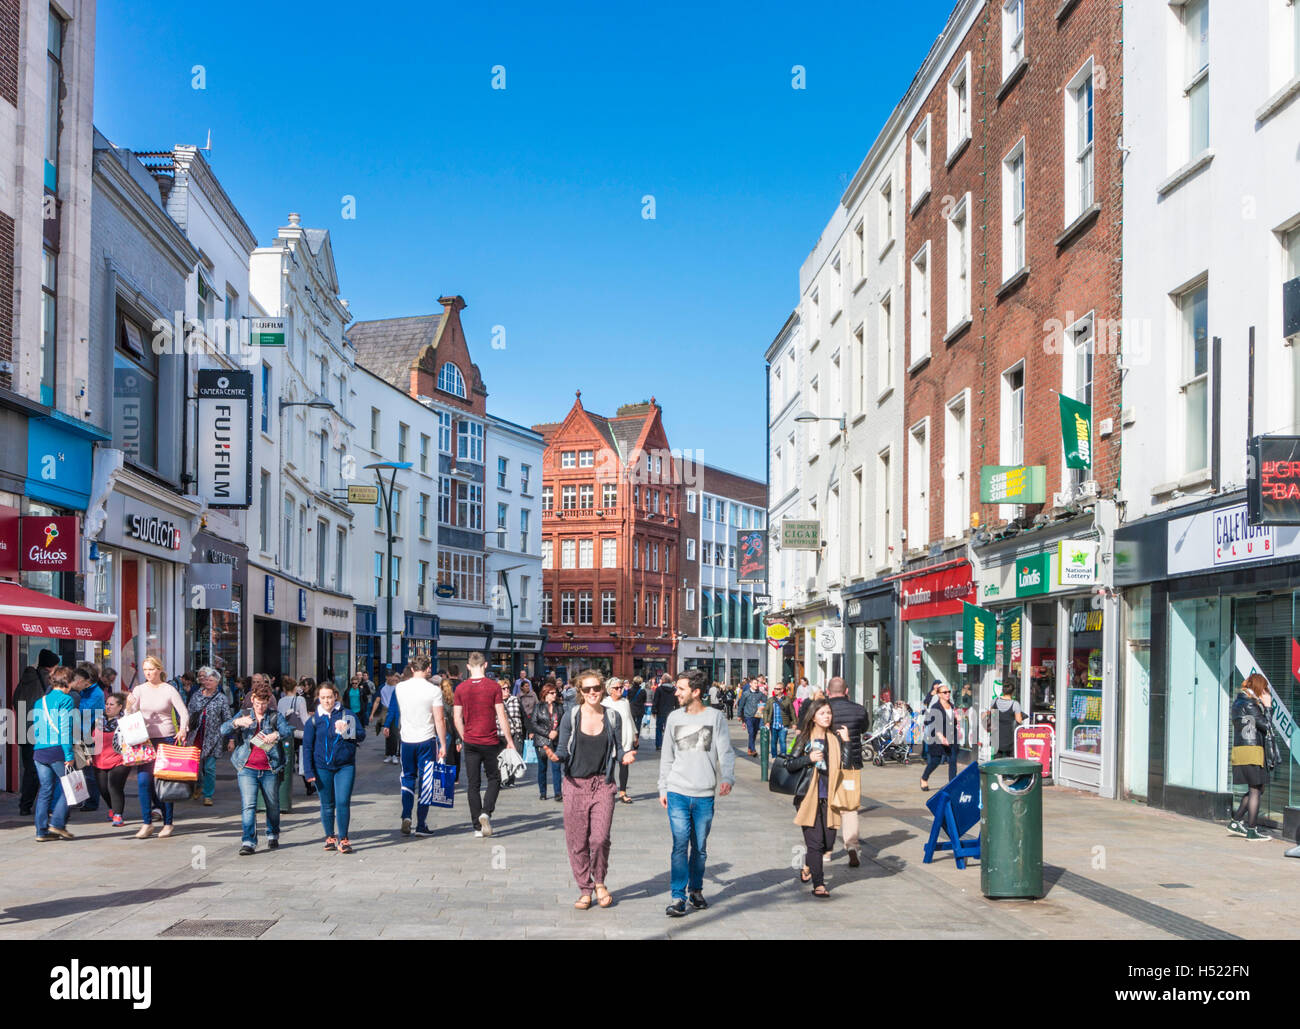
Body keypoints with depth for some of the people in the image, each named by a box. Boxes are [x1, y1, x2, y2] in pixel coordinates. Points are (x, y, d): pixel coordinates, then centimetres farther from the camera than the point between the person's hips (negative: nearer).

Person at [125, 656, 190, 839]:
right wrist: (129, 705, -21)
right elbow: (131, 715, 0)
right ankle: (147, 824, 1)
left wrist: (183, 730, -22)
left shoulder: (169, 690, -1)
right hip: (145, 739, 2)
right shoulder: (139, 690, 6)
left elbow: (184, 713, -4)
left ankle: (167, 824, 9)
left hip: (166, 739, -2)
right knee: (143, 780, -7)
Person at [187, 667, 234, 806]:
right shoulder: (196, 696, 9)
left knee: (209, 767, -4)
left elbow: (227, 720, 1)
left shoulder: (221, 698, 1)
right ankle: (199, 786, 32)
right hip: (196, 737, 3)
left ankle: (208, 795, 6)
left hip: (212, 738, -3)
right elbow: (189, 715, 14)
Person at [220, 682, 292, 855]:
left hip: (269, 769, 1)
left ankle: (273, 834, 35)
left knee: (273, 805, 13)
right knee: (248, 806, -11)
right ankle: (248, 842, -11)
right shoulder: (244, 715, 7)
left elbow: (288, 729, -8)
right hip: (247, 769, 0)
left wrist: (277, 734, -29)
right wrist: (237, 722, -24)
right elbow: (223, 730, -3)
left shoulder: (275, 715, 5)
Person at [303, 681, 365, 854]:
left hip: (345, 766, -1)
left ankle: (343, 839, 1)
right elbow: (307, 747, 4)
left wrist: (347, 732, -18)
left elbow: (362, 735, 1)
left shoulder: (347, 715, 2)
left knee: (343, 802, -8)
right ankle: (330, 837, 24)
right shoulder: (313, 720, 3)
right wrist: (308, 771, -1)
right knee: (327, 804, 10)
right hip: (322, 767, 1)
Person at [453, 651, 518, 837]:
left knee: (472, 784, 7)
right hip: (490, 742, -2)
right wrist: (510, 741, 0)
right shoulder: (494, 687, -7)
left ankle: (477, 826, 7)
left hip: (470, 743, 2)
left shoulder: (461, 688, 0)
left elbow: (457, 718, 2)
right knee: (494, 779, 14)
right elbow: (501, 717, -7)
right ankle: (486, 812, -8)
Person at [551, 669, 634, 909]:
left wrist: (625, 757, -12)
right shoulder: (571, 716, 0)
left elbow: (617, 749, 10)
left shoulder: (612, 717, 3)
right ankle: (585, 889, 20)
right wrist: (556, 756, -17)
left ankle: (599, 882, 16)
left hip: (603, 784, 0)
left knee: (600, 838, -10)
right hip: (575, 784, 0)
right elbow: (563, 750, 4)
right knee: (577, 841, 3)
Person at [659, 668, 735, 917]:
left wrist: (727, 778, -18)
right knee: (680, 845, -8)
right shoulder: (674, 718, 7)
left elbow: (726, 752, -2)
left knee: (700, 847, 8)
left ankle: (696, 889, 26)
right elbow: (667, 757, 13)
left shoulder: (715, 717, 0)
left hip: (705, 794, -1)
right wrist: (663, 788, 11)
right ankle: (678, 897, -5)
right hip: (677, 793, 1)